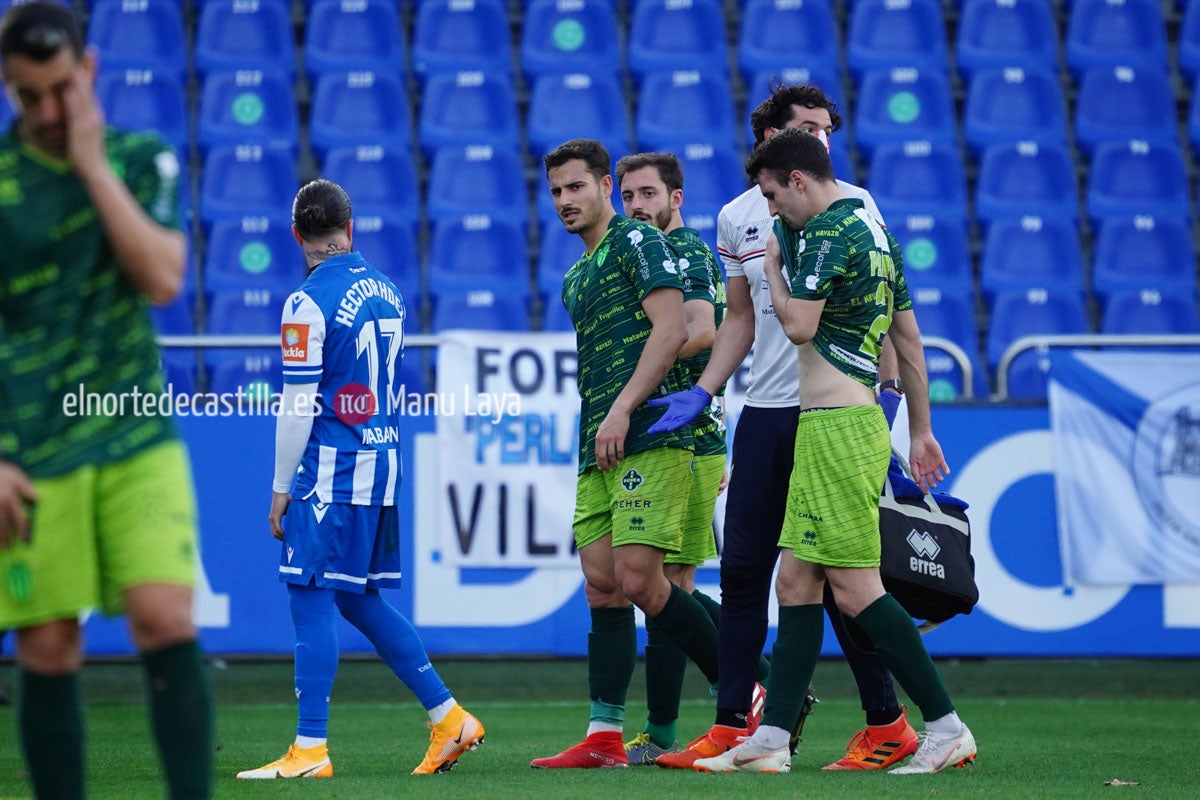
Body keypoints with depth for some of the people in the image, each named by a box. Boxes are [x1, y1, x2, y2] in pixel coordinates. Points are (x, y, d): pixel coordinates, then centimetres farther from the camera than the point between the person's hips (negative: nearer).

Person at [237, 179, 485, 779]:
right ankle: (449, 718, 16)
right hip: (381, 465, 8)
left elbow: (298, 407, -14)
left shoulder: (309, 303, -13)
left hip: (330, 471, -8)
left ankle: (310, 750, -6)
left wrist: (281, 487, -8)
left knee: (312, 598, -4)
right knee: (359, 601, 16)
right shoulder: (384, 291, 11)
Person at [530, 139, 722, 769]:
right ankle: (604, 738, 1)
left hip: (648, 438, -9)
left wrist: (622, 410, -18)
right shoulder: (575, 279, 24)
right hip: (597, 453, 9)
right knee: (602, 587, 2)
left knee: (638, 578, -15)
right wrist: (595, 430, 18)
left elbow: (670, 330, -13)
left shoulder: (636, 241, -3)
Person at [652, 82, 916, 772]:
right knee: (743, 570, 3)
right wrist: (701, 395, 10)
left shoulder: (850, 204, -2)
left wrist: (889, 390, -13)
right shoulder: (737, 217, 11)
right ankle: (732, 728, 8)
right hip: (764, 411, 5)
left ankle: (887, 725, 4)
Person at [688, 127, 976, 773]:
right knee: (795, 582, 9)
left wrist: (773, 268, -2)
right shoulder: (873, 230, 18)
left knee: (854, 588, -10)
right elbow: (909, 338, 22)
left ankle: (946, 726, -9)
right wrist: (920, 430, 25)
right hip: (849, 424, 10)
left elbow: (799, 326, -20)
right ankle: (770, 739, 7)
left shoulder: (828, 232, -12)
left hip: (837, 426, -10)